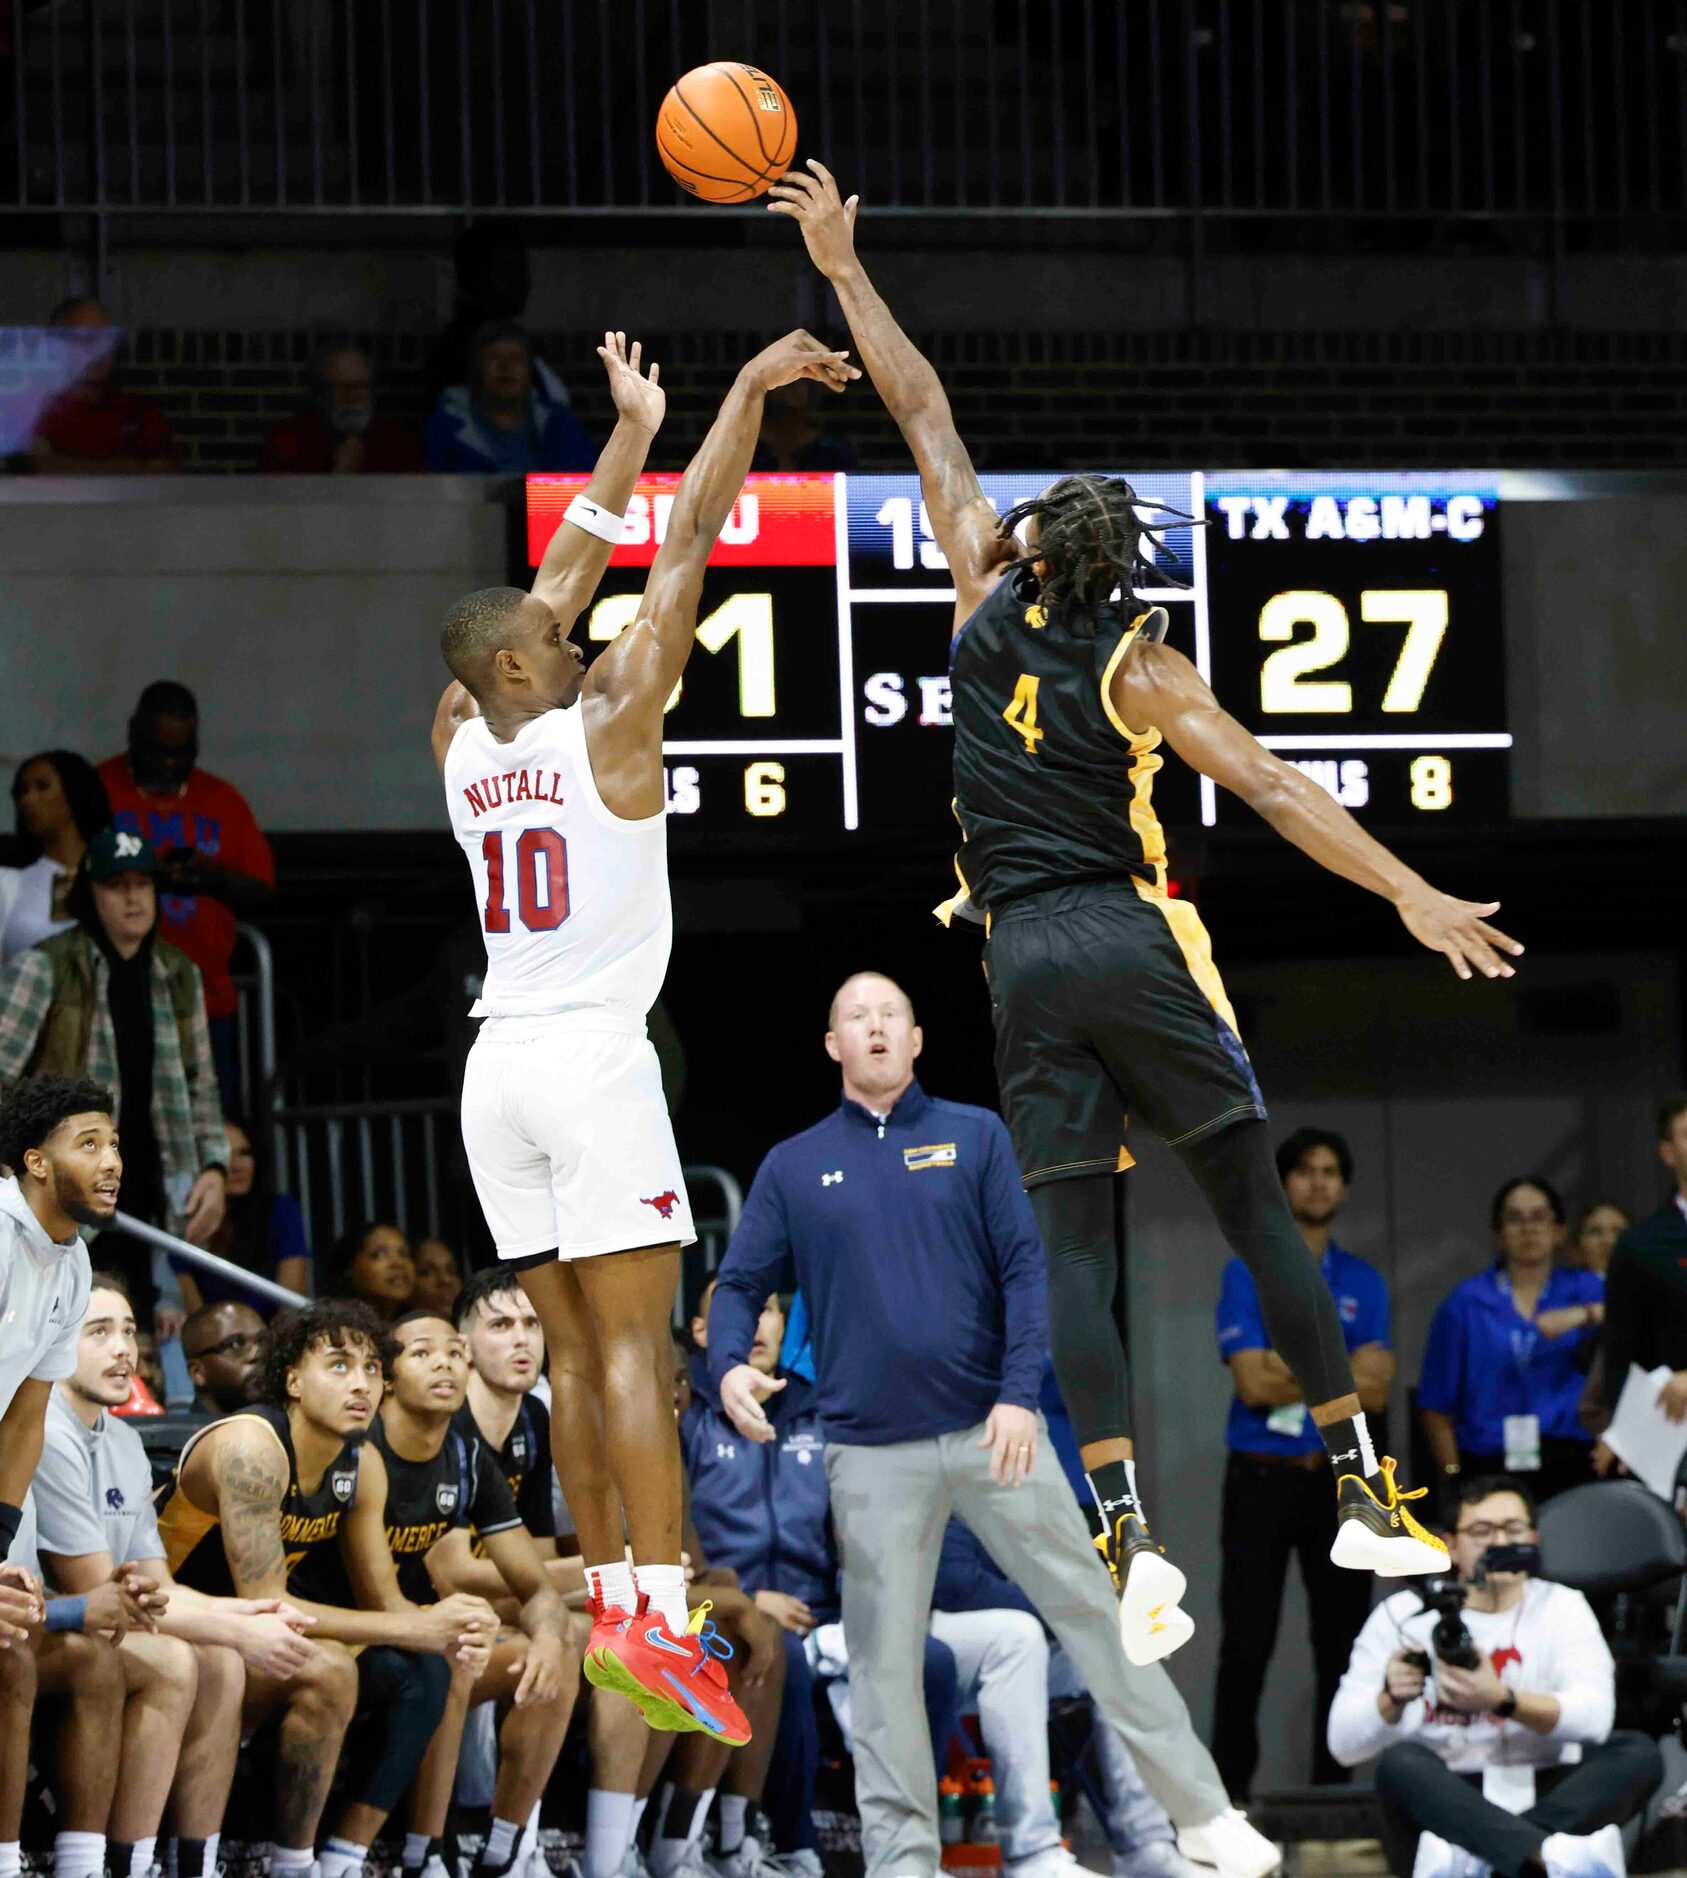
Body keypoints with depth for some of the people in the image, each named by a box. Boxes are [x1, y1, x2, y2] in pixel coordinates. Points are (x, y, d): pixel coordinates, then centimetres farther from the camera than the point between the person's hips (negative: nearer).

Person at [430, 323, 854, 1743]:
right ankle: (661, 1621, -19)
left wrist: (633, 435, 27)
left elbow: (559, 583, 20)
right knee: (635, 1347, -11)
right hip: (595, 1056, -6)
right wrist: (748, 393, 2)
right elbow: (690, 543, -4)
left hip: (500, 1066, 6)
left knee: (577, 1351, 9)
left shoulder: (462, 742, 9)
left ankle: (610, 1602, 8)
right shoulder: (605, 728, -6)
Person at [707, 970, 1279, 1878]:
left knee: (1090, 1612, 1)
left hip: (992, 1430, 0)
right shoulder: (793, 1167, 8)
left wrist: (1019, 1394, -11)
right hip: (871, 1454, 0)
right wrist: (730, 1365, -16)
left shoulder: (975, 1137, 7)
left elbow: (1024, 1268, 1)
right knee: (883, 1663, 1)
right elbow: (740, 1285, 6)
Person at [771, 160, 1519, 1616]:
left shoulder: (989, 598, 3)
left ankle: (1126, 1535, -14)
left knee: (1076, 1242, -2)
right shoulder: (1137, 668, -4)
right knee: (1258, 1208, 2)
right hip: (1135, 941, -2)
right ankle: (1366, 1495, 0)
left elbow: (922, 411, 10)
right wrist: (1412, 897, -14)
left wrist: (843, 270, 17)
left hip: (1023, 952, 2)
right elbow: (1272, 790, -12)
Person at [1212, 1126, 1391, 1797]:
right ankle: (1230, 1786, -2)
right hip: (1262, 1481, -3)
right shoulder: (1248, 1273, 2)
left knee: (1342, 1641, 4)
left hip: (1338, 1481, 3)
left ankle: (1333, 1785, 10)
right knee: (1247, 1642, -5)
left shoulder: (1363, 1283, 12)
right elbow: (1253, 1382, -10)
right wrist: (1342, 1372, -8)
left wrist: (1294, 1368, -13)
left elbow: (1375, 1392, 1)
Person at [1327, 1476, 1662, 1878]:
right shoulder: (1402, 1616, 7)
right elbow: (1343, 1744, -2)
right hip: (1444, 1807, -1)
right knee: (1402, 1763, -33)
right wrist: (1392, 1700, -24)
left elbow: (1594, 1716, -11)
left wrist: (1501, 1700, -29)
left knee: (1639, 1754, -24)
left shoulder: (1561, 1607, 9)